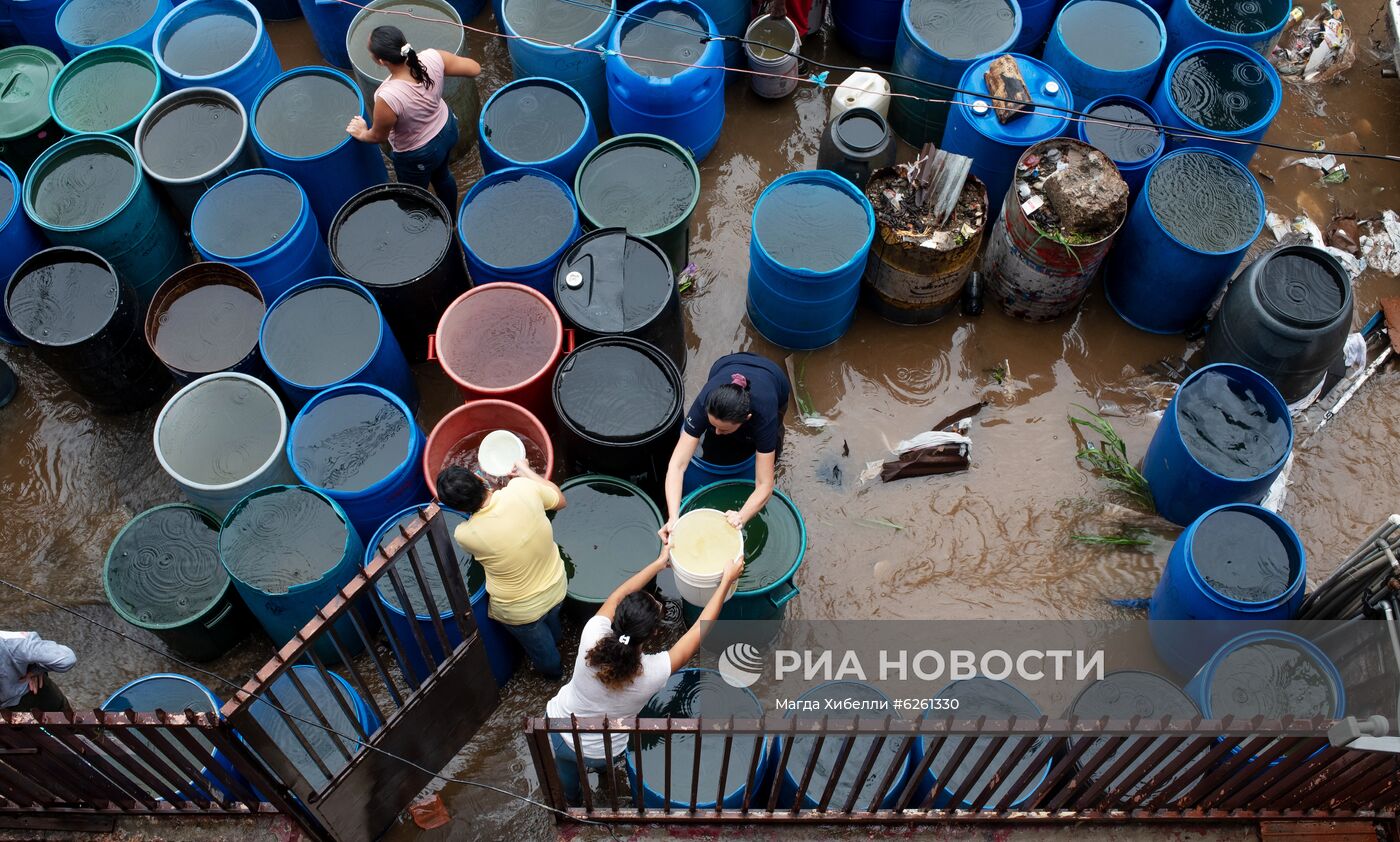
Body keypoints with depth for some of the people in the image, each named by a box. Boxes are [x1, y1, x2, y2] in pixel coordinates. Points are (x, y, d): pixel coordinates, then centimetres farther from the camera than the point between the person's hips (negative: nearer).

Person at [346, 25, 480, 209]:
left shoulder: (388, 98, -41)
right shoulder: (432, 58, -30)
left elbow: (378, 136, -21)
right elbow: (474, 68, -15)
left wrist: (362, 134, 2)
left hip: (418, 156, -6)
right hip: (447, 128, 6)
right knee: (442, 175, 36)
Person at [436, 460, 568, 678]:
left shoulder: (464, 535, -32)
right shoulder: (522, 488, -29)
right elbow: (560, 501, -5)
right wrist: (525, 470, 5)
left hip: (521, 611, -2)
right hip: (557, 588, 3)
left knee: (540, 648, 33)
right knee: (551, 622, 40)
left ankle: (552, 670, 63)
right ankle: (556, 637, 71)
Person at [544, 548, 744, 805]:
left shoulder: (592, 637, -31)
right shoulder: (653, 673, -34)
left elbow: (618, 596, -12)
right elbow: (701, 629, -22)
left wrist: (660, 562, -1)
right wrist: (727, 580, -13)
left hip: (556, 731, 1)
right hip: (599, 754, -1)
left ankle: (572, 795, 58)